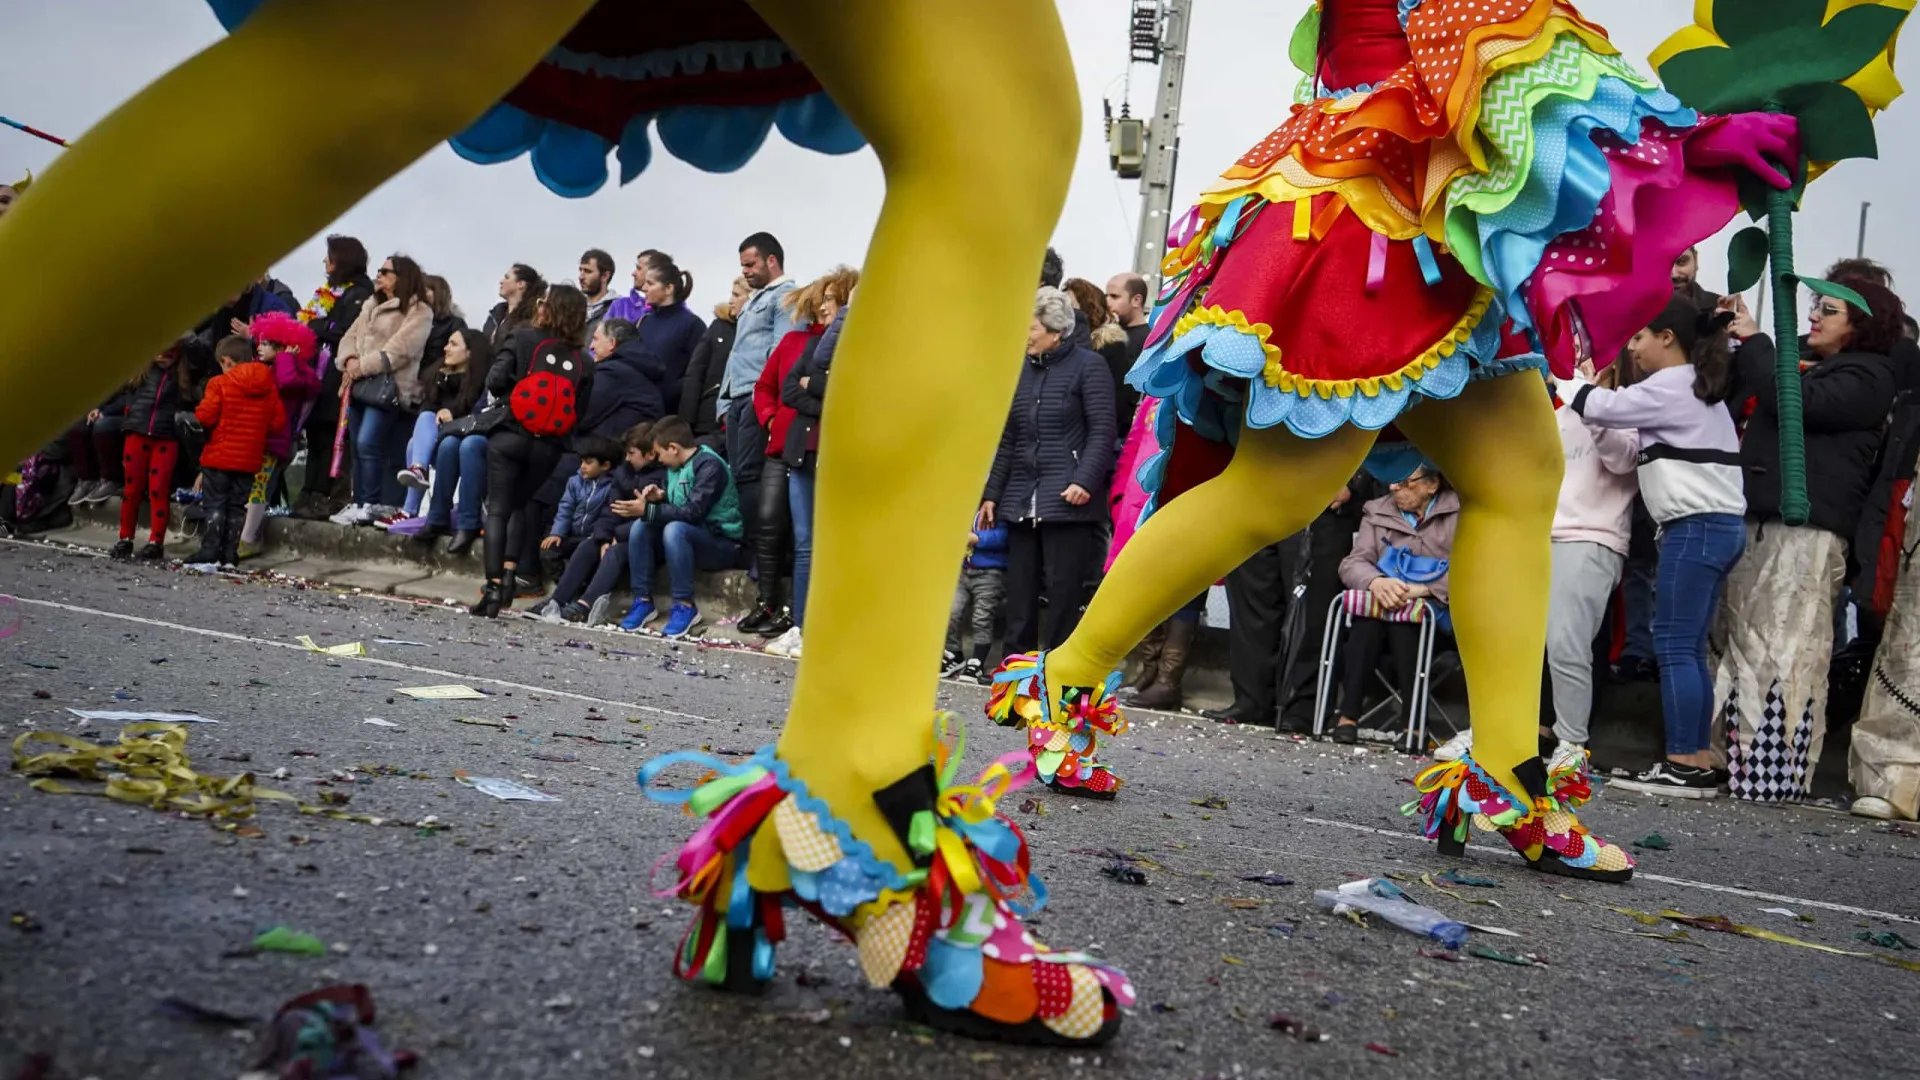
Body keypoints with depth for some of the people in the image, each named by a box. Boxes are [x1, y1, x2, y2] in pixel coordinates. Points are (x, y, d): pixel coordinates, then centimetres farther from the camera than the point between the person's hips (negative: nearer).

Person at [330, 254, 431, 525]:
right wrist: (350, 360, -6)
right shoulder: (371, 305, 24)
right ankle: (358, 502, 12)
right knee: (358, 446, 7)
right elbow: (351, 336, 15)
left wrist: (362, 366, -14)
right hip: (360, 383, 8)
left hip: (388, 385, -8)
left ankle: (369, 505, -12)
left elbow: (399, 350, -13)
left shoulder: (419, 311, -3)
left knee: (368, 443, -18)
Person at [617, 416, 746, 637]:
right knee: (640, 526, -11)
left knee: (674, 529, -34)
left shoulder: (709, 464, -18)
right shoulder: (676, 465, 8)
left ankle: (685, 606, -23)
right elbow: (675, 507, 17)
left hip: (722, 543, -8)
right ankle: (643, 600, -9)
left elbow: (693, 512, -26)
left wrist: (647, 509, -23)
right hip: (693, 535, 8)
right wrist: (660, 496, -4)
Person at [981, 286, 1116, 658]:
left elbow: (1102, 431, -8)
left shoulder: (1089, 366, -1)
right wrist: (991, 493, 14)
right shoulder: (1021, 370, 17)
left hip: (1066, 498, -6)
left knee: (1063, 589, -4)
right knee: (1019, 588, 7)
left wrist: (1084, 480, -20)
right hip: (1021, 498, 6)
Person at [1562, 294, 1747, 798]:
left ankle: (1683, 766, -9)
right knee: (1689, 648, 8)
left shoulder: (1670, 386, -9)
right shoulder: (1695, 387, 21)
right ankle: (1699, 762, 8)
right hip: (1717, 525, 10)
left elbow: (1602, 406, -9)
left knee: (1675, 647, -9)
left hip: (1697, 527, -10)